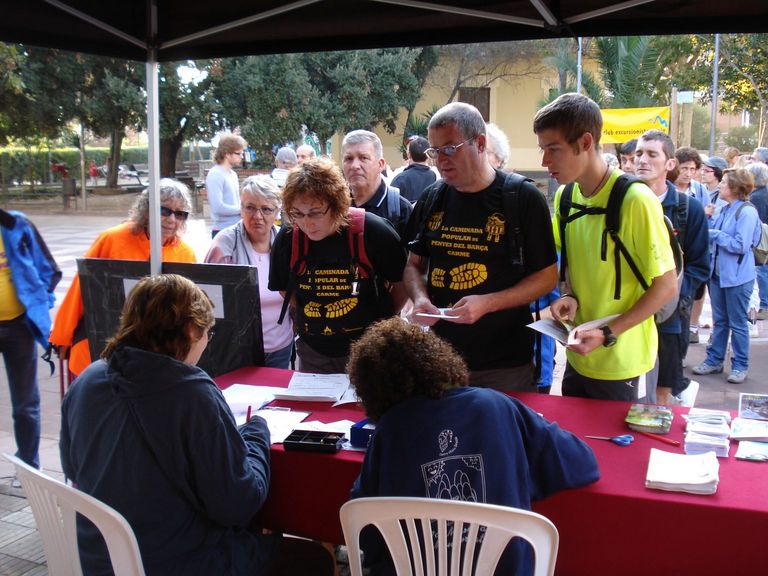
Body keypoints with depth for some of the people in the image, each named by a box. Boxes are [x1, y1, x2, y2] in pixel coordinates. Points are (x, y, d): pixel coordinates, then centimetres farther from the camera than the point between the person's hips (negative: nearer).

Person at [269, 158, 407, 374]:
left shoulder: (372, 231, -17)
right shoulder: (287, 238, -8)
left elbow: (402, 282, -3)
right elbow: (284, 288, 10)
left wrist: (383, 320, 5)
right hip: (314, 353, 3)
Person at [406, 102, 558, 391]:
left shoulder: (523, 198, -8)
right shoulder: (432, 199, 5)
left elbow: (548, 276, -7)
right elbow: (415, 264, 15)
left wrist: (487, 303, -19)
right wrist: (419, 298, -7)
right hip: (439, 355, 4)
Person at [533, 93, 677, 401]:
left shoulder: (635, 200, -20)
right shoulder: (564, 196, 2)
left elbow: (666, 285, -15)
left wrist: (607, 334, -21)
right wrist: (569, 296, -6)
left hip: (617, 363, -6)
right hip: (577, 356, 6)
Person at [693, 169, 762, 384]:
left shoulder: (747, 212, -16)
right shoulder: (724, 210, 7)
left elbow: (740, 245, -22)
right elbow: (711, 236, 11)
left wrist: (716, 235, -14)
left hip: (737, 276, -7)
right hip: (718, 272, 7)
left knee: (738, 324, 4)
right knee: (719, 320, 16)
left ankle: (740, 366, 16)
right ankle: (714, 360, 26)